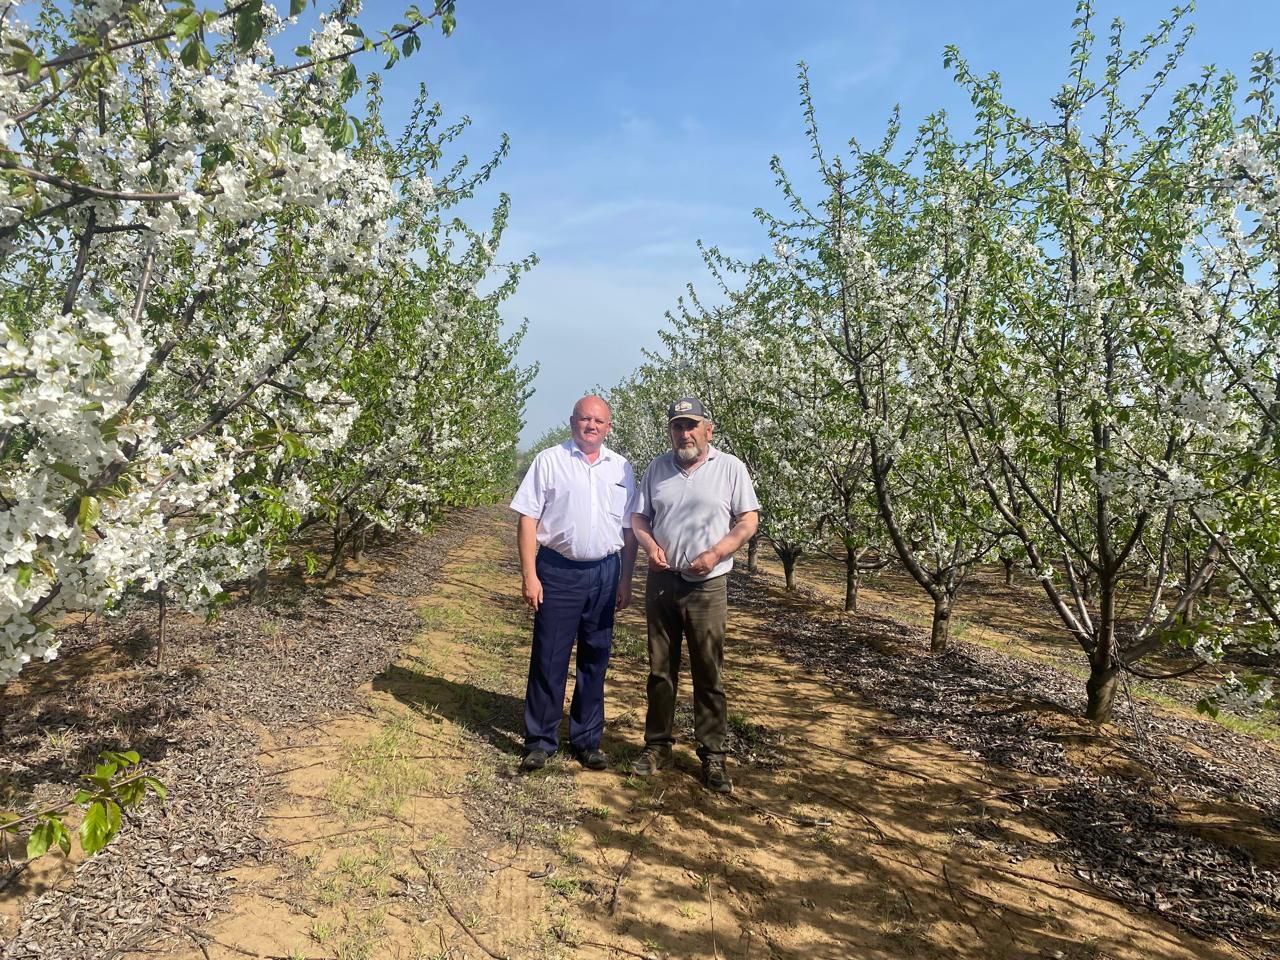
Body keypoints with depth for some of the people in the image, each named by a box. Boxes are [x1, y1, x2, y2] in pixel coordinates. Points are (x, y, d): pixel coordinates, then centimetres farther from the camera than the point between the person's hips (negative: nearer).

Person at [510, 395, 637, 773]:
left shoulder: (621, 468, 7)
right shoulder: (549, 461, -3)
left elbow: (629, 529, 10)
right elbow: (527, 519, -5)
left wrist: (625, 581, 6)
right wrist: (529, 574, -11)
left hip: (604, 573, 3)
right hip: (558, 571, -3)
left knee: (595, 660, 11)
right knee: (549, 659, 2)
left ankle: (587, 740, 24)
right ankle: (540, 741, 15)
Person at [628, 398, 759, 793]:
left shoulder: (730, 468, -1)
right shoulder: (657, 468, 8)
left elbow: (748, 522, -2)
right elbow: (638, 518, 11)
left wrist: (714, 554, -16)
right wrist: (650, 544, -11)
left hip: (707, 586, -3)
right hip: (662, 582, 3)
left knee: (709, 675, 2)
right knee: (660, 670, 12)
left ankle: (712, 755, 13)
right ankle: (657, 745, 24)